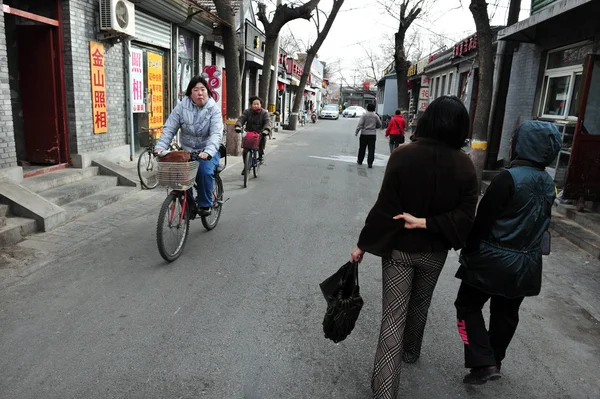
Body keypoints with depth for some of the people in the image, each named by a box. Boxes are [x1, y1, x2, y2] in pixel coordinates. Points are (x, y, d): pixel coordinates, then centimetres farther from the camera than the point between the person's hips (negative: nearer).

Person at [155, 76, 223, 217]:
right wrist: (160, 147, -24)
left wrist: (208, 152, -41)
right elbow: (169, 129, -7)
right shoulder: (182, 107, -4)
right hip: (187, 151, 3)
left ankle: (205, 204, -9)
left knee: (205, 171, -29)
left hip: (208, 152, -3)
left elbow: (216, 133, -23)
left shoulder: (214, 109, -11)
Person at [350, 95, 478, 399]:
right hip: (434, 251, 3)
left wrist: (363, 245, -7)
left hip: (398, 248, -3)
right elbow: (464, 215, -14)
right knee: (419, 305, 27)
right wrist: (425, 223, -14)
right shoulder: (465, 165, -9)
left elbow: (385, 207, -15)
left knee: (393, 317, 5)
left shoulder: (402, 156, -17)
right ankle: (410, 352, 51)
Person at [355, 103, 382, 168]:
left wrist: (356, 132, -8)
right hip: (373, 134, 1)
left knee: (362, 148, 12)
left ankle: (360, 161, 25)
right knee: (371, 149, 1)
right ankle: (370, 163, -4)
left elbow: (360, 124, -13)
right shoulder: (376, 116, 2)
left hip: (364, 134, -1)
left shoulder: (364, 115, -6)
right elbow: (379, 125, 11)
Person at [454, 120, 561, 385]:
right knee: (506, 314, 20)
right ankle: (494, 362, 36)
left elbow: (483, 220, -18)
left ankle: (484, 363, 2)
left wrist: (469, 252, -6)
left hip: (494, 259, -7)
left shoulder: (509, 178, -21)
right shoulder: (548, 183, 3)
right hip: (527, 262, 7)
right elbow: (541, 223, 12)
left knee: (468, 305, 10)